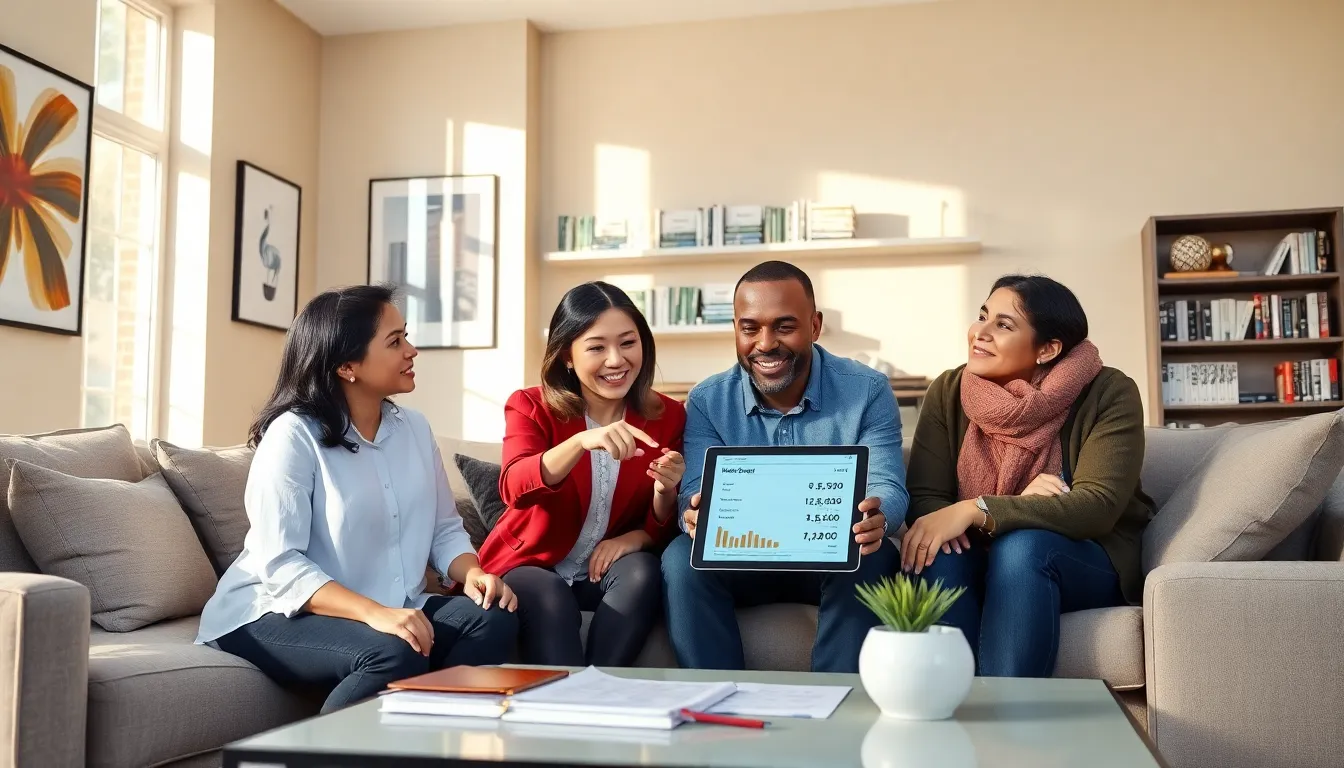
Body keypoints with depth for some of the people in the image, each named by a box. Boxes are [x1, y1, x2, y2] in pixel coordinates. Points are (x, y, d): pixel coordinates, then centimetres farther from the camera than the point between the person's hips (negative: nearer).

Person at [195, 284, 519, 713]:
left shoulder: (414, 427, 6)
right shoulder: (293, 435, -14)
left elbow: (445, 529, 9)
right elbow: (280, 565, -22)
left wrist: (472, 573, -13)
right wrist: (373, 613, -34)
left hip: (394, 611, 6)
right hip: (281, 613, -6)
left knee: (493, 620, -19)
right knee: (396, 656, -34)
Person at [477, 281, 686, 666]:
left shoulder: (667, 415, -1)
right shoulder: (530, 407, -6)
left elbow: (663, 530, 2)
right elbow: (514, 489, -27)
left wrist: (665, 492, -22)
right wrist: (581, 441, -45)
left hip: (608, 572, 3)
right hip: (530, 567, -2)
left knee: (642, 571, -29)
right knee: (550, 597, -34)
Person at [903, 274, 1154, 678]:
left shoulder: (1108, 394, -11)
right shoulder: (948, 392, -3)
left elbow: (1098, 507, -23)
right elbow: (923, 501, -9)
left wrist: (977, 510, -34)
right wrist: (1016, 504, -29)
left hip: (1084, 562, -2)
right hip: (982, 558, 2)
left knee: (1021, 546, -34)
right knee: (939, 552, -31)